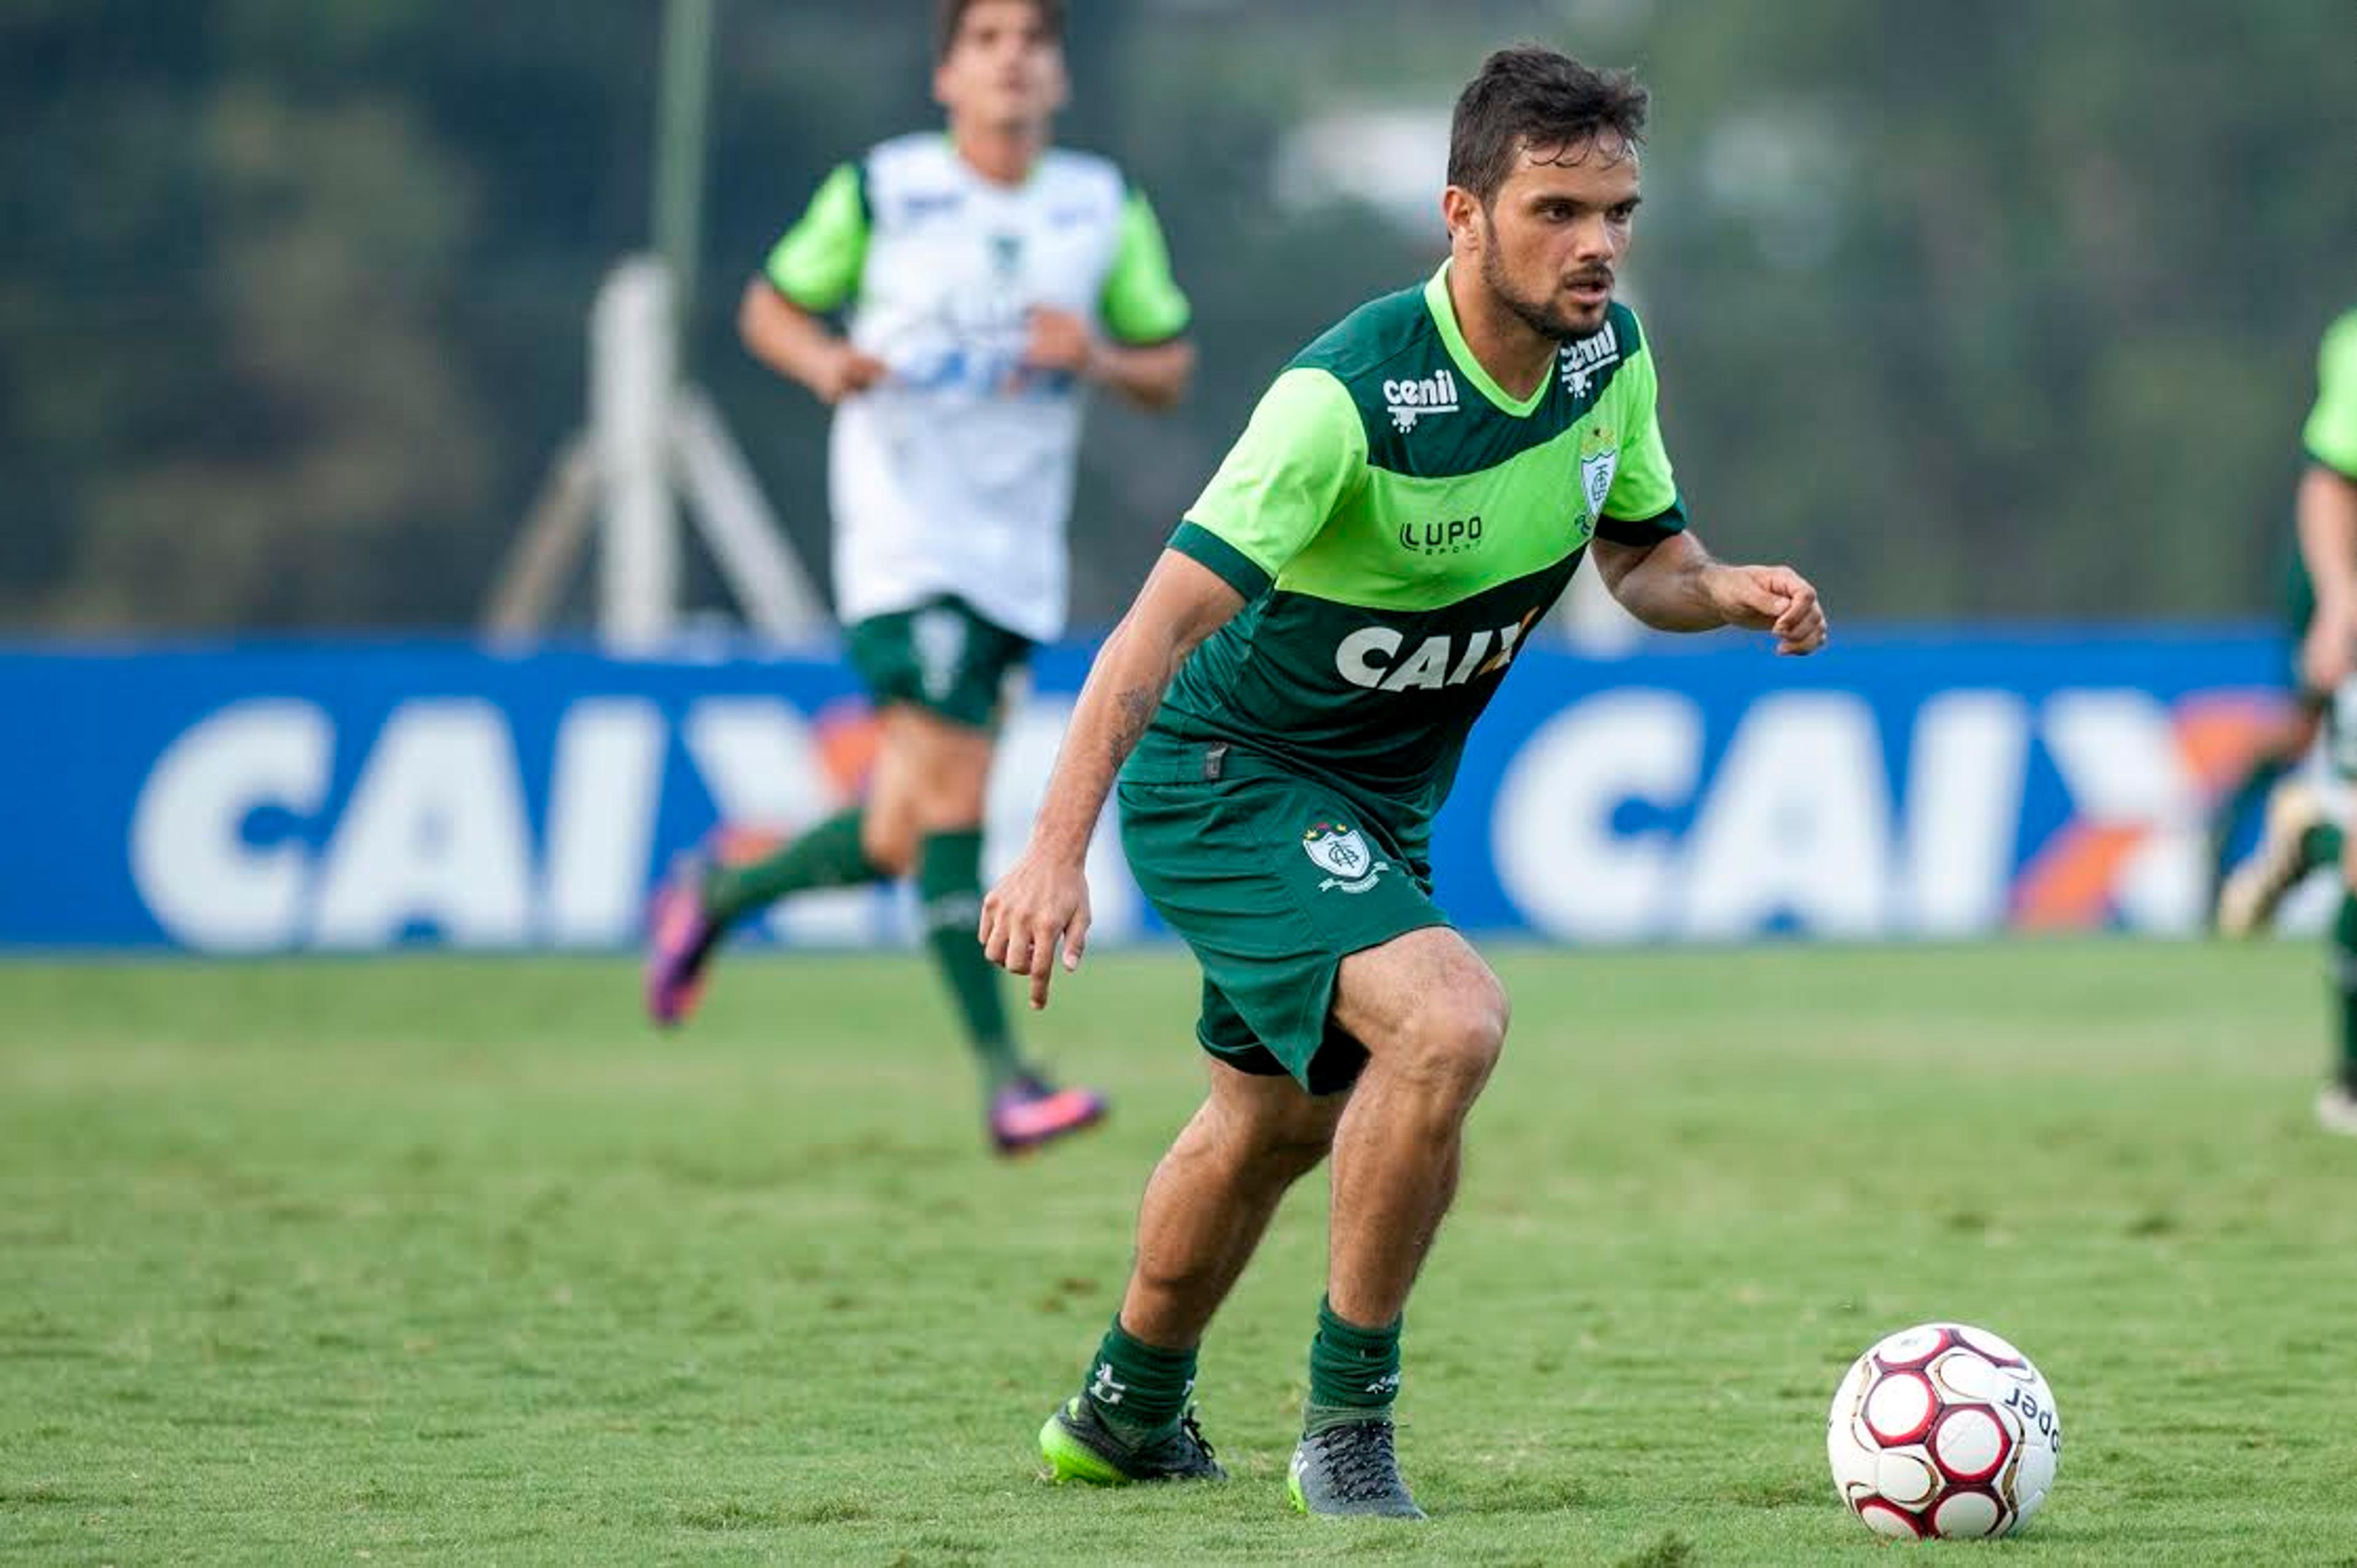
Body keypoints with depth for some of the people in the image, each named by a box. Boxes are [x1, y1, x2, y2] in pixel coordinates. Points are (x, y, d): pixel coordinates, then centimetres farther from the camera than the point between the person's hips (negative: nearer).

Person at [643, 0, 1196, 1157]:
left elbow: (1170, 368, 12)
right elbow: (772, 305, 10)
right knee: (950, 796, -18)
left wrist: (1097, 358, -10)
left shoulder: (1106, 209, 6)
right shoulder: (880, 191, -2)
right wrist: (824, 360, -12)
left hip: (1020, 560, 4)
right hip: (904, 538, -4)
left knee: (901, 843, 5)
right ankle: (1002, 1075, -17)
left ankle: (721, 889, 32)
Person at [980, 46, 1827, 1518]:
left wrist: (1729, 592, -16)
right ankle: (1346, 1421, -14)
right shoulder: (1354, 395, -31)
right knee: (1447, 1021, -29)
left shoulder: (1610, 354, -8)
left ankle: (1125, 1417, 49)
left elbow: (1646, 556, 8)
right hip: (1227, 777, -8)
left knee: (1275, 1121, 24)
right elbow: (1164, 622, -34)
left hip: (1382, 802, 8)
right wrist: (1057, 852, -44)